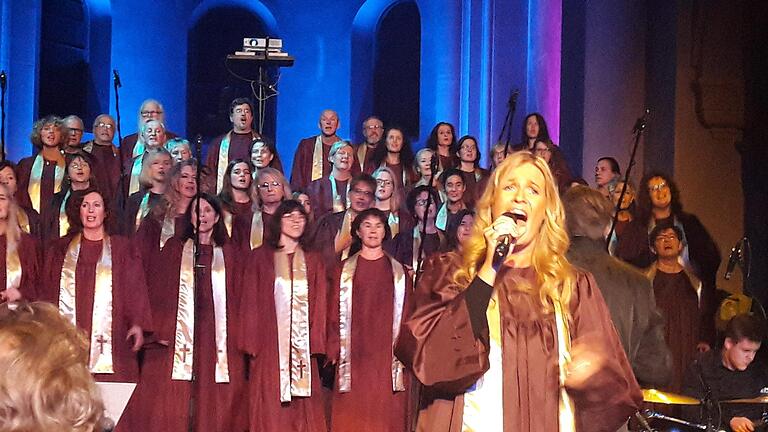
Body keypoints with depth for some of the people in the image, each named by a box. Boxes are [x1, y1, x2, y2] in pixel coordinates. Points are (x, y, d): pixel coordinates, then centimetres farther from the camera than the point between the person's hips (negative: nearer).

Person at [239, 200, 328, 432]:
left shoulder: (313, 261, 14)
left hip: (303, 349, 2)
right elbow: (250, 302, 4)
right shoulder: (259, 257, 7)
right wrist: (251, 344, -5)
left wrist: (317, 344, -2)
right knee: (270, 412, -4)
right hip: (269, 348, -2)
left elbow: (320, 305, 9)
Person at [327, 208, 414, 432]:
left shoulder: (399, 271, 10)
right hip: (354, 357, 0)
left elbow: (406, 314, 8)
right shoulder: (345, 270, 7)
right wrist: (334, 350, -4)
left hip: (389, 357, 1)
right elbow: (336, 313, 5)